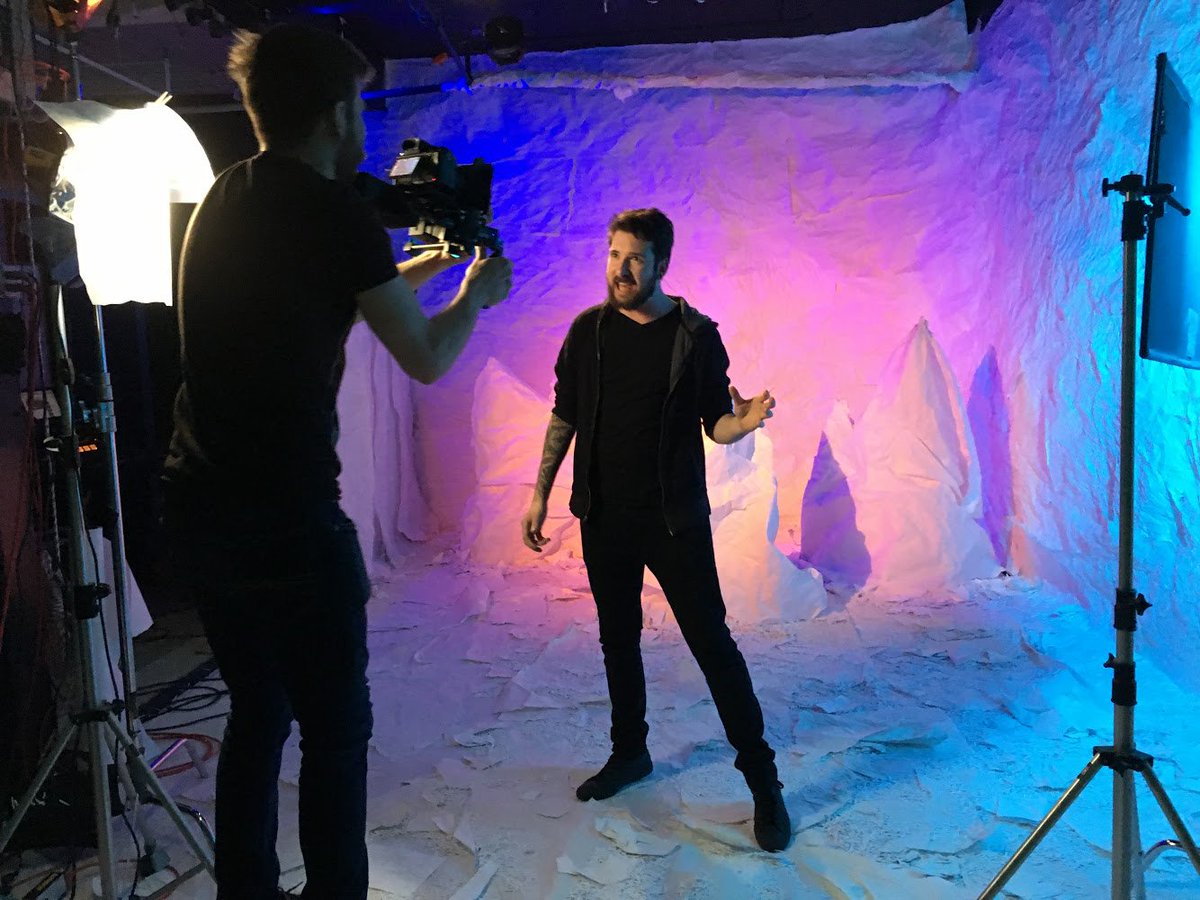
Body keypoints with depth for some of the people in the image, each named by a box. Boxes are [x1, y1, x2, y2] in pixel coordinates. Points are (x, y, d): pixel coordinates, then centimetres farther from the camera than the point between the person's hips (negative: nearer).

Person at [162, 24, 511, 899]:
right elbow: (426, 359, -6)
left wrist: (429, 262, 31)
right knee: (336, 728, 5)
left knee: (258, 712, 19)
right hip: (287, 519, -8)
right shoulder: (333, 210, -11)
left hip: (197, 506, 8)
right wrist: (477, 294, 13)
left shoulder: (225, 200, 12)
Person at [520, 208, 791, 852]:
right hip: (603, 516, 4)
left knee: (712, 643, -2)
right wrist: (540, 493, 5)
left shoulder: (696, 335, -6)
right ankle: (629, 752, 35)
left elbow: (714, 423, -2)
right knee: (618, 638, 16)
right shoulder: (588, 330, 2)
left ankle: (763, 781, 10)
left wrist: (742, 422, -24)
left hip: (675, 520, -3)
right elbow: (564, 417, 8)